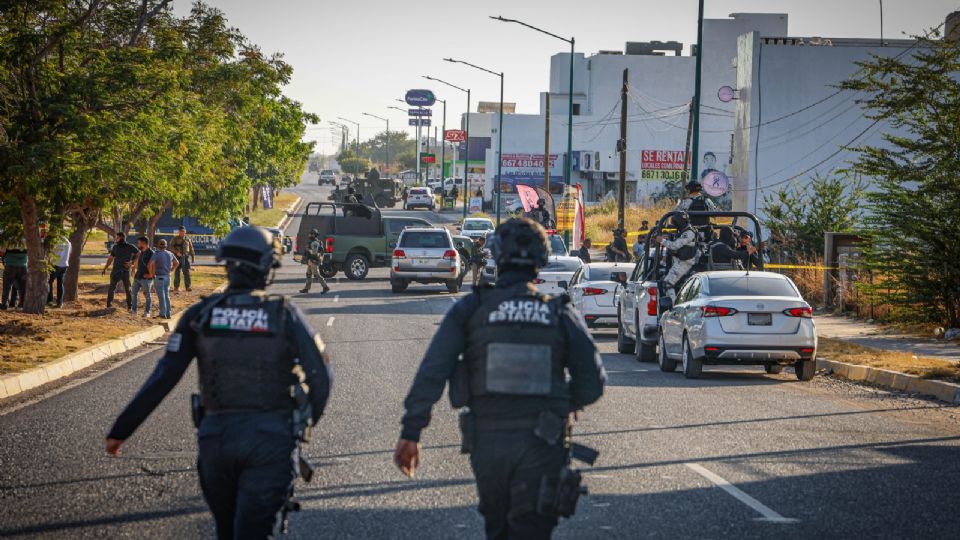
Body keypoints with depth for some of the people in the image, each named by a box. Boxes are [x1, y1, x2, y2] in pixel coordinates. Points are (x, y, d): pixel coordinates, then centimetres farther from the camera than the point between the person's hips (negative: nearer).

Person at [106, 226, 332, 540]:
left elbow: (164, 377, -3)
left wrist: (122, 429, 2)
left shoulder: (201, 315, 3)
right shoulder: (285, 315, 0)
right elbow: (320, 376, -1)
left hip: (216, 437, 2)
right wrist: (306, 426, 17)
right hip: (271, 442, -2)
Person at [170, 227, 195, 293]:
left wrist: (193, 257, 12)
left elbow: (191, 249, 18)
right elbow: (171, 247, -5)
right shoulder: (175, 239, 5)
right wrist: (177, 252, -19)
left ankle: (187, 287, -1)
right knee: (177, 272, -1)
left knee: (187, 272, -3)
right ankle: (176, 287, 4)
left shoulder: (187, 239, 15)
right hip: (178, 257, -2)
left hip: (186, 257, 3)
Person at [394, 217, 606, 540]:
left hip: (486, 441, 1)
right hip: (540, 444, -1)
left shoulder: (470, 310, -1)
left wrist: (411, 432, -7)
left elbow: (432, 372, -9)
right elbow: (592, 382, 3)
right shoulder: (561, 315, 2)